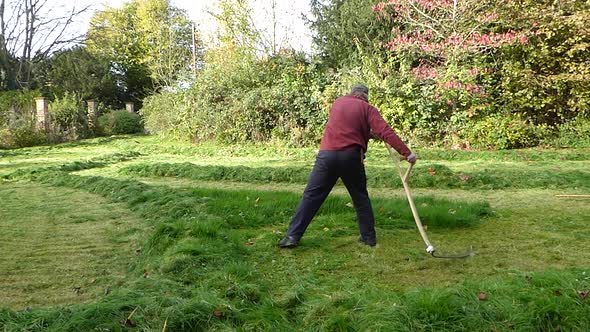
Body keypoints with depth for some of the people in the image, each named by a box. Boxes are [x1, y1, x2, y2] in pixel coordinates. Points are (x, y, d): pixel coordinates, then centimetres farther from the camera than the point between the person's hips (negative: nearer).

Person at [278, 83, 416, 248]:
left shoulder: (338, 102, 20)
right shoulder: (367, 108, 9)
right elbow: (386, 131, -3)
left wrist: (368, 132, 35)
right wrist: (406, 153, -6)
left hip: (327, 153, 2)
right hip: (351, 156, -2)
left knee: (311, 195, 7)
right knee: (360, 197, 17)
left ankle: (292, 236, 5)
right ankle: (369, 236, 22)